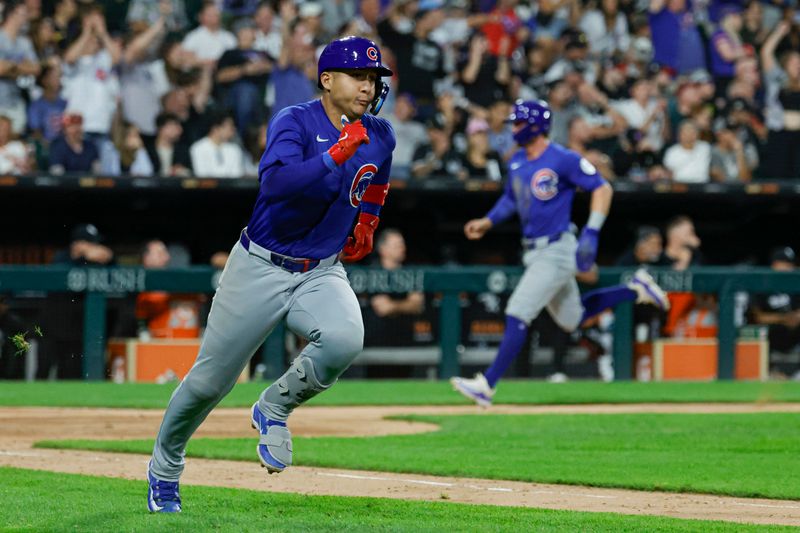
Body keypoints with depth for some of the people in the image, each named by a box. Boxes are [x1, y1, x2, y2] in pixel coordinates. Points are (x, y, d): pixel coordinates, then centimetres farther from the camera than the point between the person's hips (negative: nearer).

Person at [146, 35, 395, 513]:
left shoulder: (380, 137, 3)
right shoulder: (295, 123, -15)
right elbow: (277, 182, -34)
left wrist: (367, 222, 15)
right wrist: (338, 153, -35)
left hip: (323, 273, 3)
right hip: (260, 269, -3)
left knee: (345, 340, -31)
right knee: (210, 381, 4)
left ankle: (276, 409, -4)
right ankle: (165, 466, 30)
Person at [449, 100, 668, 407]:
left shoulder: (563, 160, -15)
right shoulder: (517, 162, 9)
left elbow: (602, 189, -13)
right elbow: (511, 198, 24)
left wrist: (592, 232, -21)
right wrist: (488, 222, 8)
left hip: (556, 251, -9)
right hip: (534, 252, 9)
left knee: (517, 315, -15)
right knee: (571, 319, 19)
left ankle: (487, 385, -15)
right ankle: (635, 290, 32)